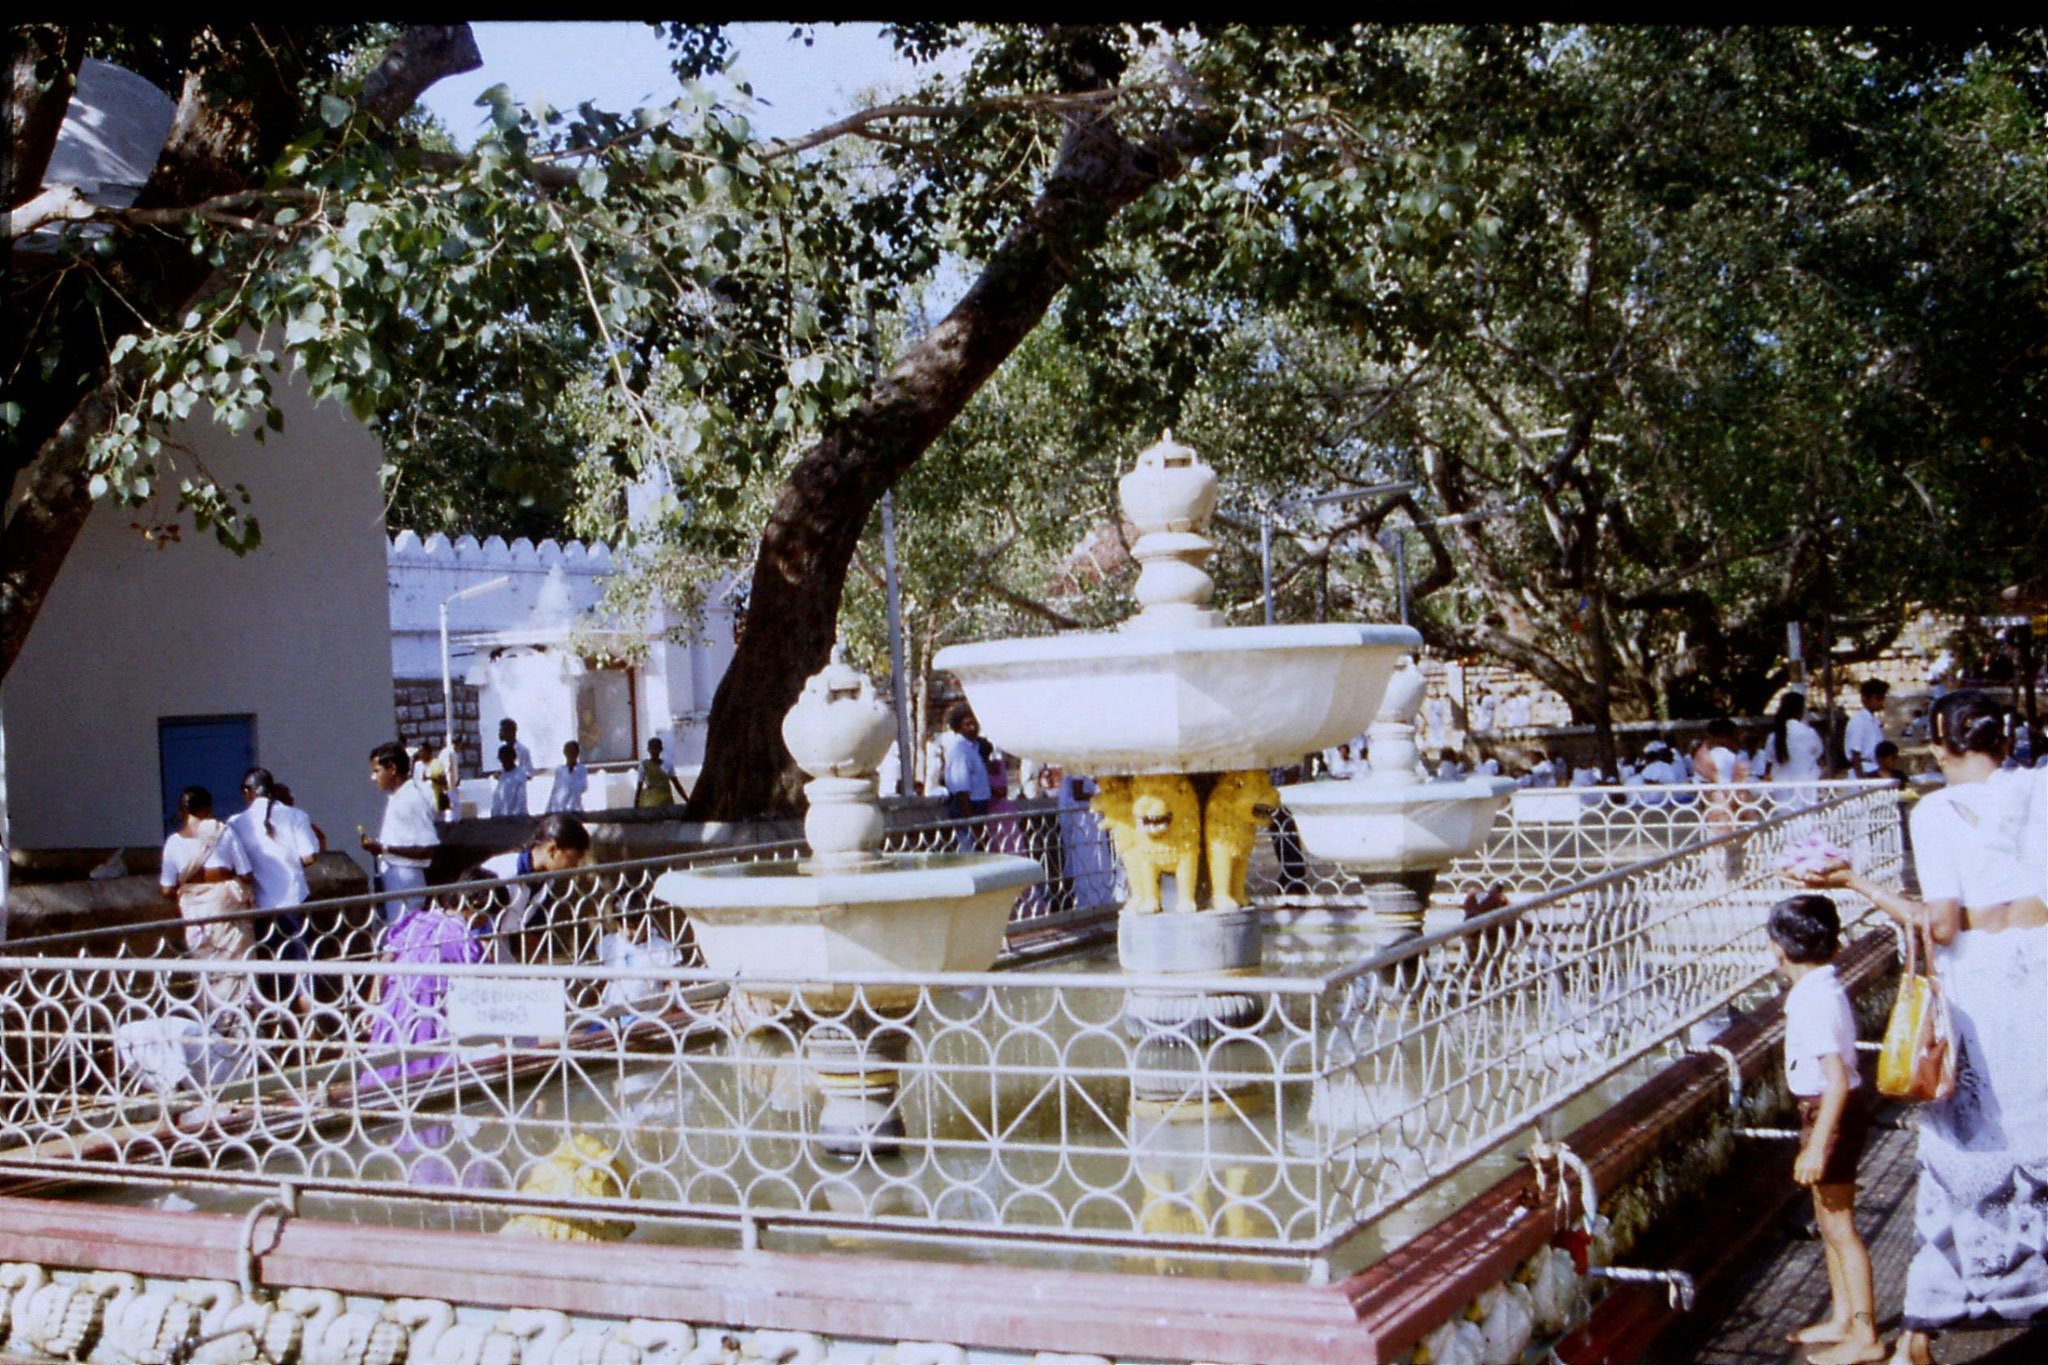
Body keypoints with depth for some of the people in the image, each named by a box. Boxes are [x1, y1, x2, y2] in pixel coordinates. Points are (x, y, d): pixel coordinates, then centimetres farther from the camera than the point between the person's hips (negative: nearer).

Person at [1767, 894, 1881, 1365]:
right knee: (1829, 1222, 19)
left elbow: (1837, 1079, -29)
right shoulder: (1825, 987, 5)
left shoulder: (1814, 999, -25)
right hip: (1829, 1111, 10)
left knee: (1839, 1227, 0)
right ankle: (1842, 1317, 31)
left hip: (1830, 1114, -10)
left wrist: (1816, 1147, -28)